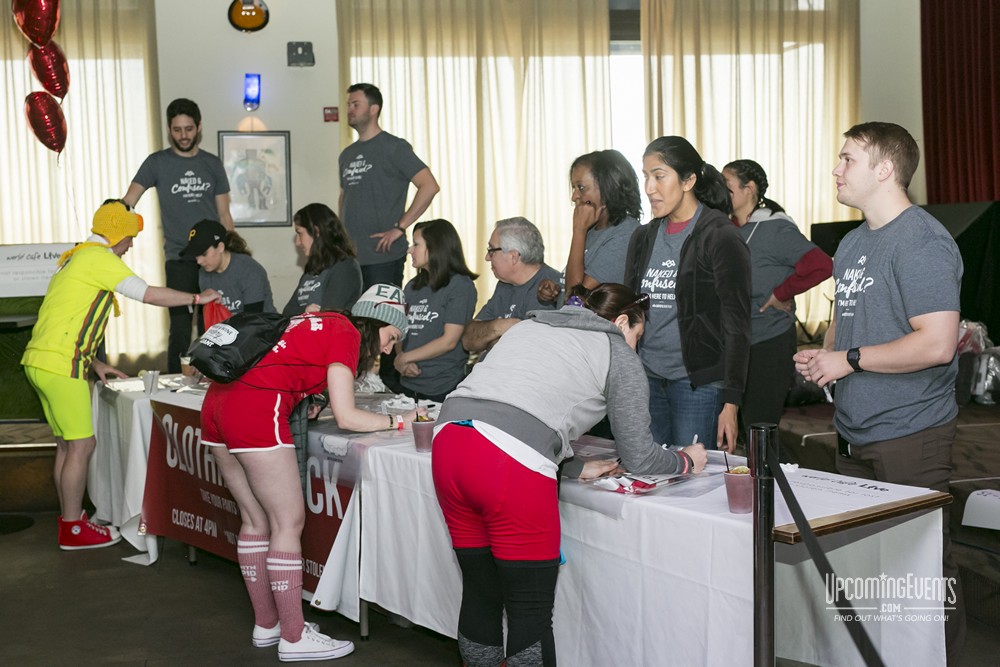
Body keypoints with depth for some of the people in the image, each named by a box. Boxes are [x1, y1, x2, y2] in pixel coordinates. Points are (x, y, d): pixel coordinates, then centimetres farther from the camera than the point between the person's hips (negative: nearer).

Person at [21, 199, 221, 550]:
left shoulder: (76, 258, 20)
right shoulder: (98, 257, -11)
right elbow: (150, 294, -14)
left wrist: (94, 364, 21)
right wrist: (197, 298, -2)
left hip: (41, 360, 10)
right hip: (60, 366, -10)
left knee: (67, 444, 15)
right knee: (82, 444, -3)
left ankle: (70, 519, 22)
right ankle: (73, 529, 4)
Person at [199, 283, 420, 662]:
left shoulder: (320, 324, 23)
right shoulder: (347, 334, -1)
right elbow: (346, 418, -4)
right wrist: (398, 421, 6)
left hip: (217, 402, 9)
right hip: (255, 409, -9)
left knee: (257, 520, 16)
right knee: (289, 523, 0)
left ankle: (266, 624, 26)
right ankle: (293, 638, 7)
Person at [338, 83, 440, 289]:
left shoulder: (393, 147, -5)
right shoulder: (347, 154, 17)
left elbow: (429, 186, -14)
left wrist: (400, 227, -16)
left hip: (383, 255, -7)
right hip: (349, 256, 7)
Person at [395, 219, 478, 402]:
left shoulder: (460, 285, -8)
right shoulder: (412, 287, 13)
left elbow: (449, 340, -14)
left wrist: (405, 358, -9)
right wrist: (400, 360, -8)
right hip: (409, 384, 6)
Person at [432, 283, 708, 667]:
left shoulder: (529, 326, 31)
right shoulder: (619, 355, 13)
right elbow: (639, 457, 14)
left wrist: (574, 468, 33)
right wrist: (686, 462, 32)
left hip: (447, 439, 7)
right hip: (511, 465, -7)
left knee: (480, 596, 19)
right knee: (531, 613, 6)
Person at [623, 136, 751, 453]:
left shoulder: (720, 237, -8)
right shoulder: (643, 238, 11)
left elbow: (737, 327, -10)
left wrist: (731, 403, -14)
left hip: (699, 383, -6)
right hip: (647, 380, 6)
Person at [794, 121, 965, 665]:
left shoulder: (922, 242, -15)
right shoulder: (852, 243, 14)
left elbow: (937, 343, -23)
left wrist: (849, 359, -16)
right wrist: (822, 356, 6)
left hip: (909, 436, -9)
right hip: (853, 434, 9)